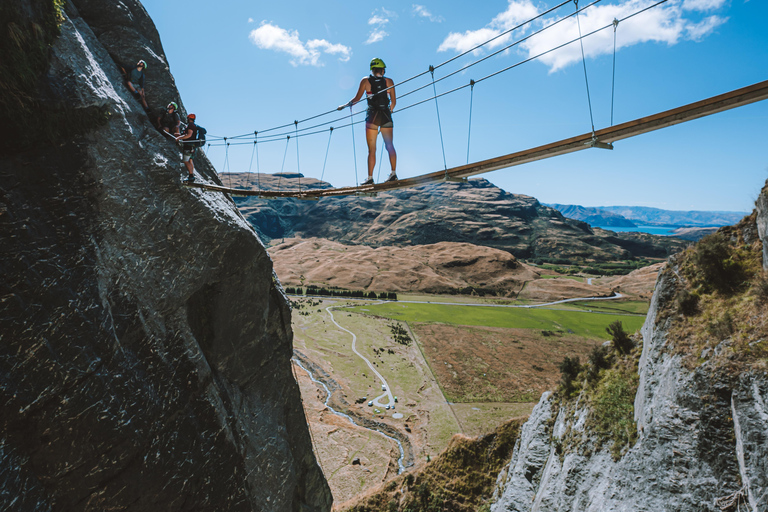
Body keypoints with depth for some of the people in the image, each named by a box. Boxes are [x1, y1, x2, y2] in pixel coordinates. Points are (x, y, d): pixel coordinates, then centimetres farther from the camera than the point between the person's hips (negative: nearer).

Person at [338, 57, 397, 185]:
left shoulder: (365, 81, 2)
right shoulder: (389, 81, 6)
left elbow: (357, 98, 1)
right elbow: (393, 101, 7)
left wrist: (344, 106, 14)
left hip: (372, 116, -1)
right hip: (386, 115, 1)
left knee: (372, 149, 1)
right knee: (389, 145, 5)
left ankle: (370, 178, 0)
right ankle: (393, 173, -4)